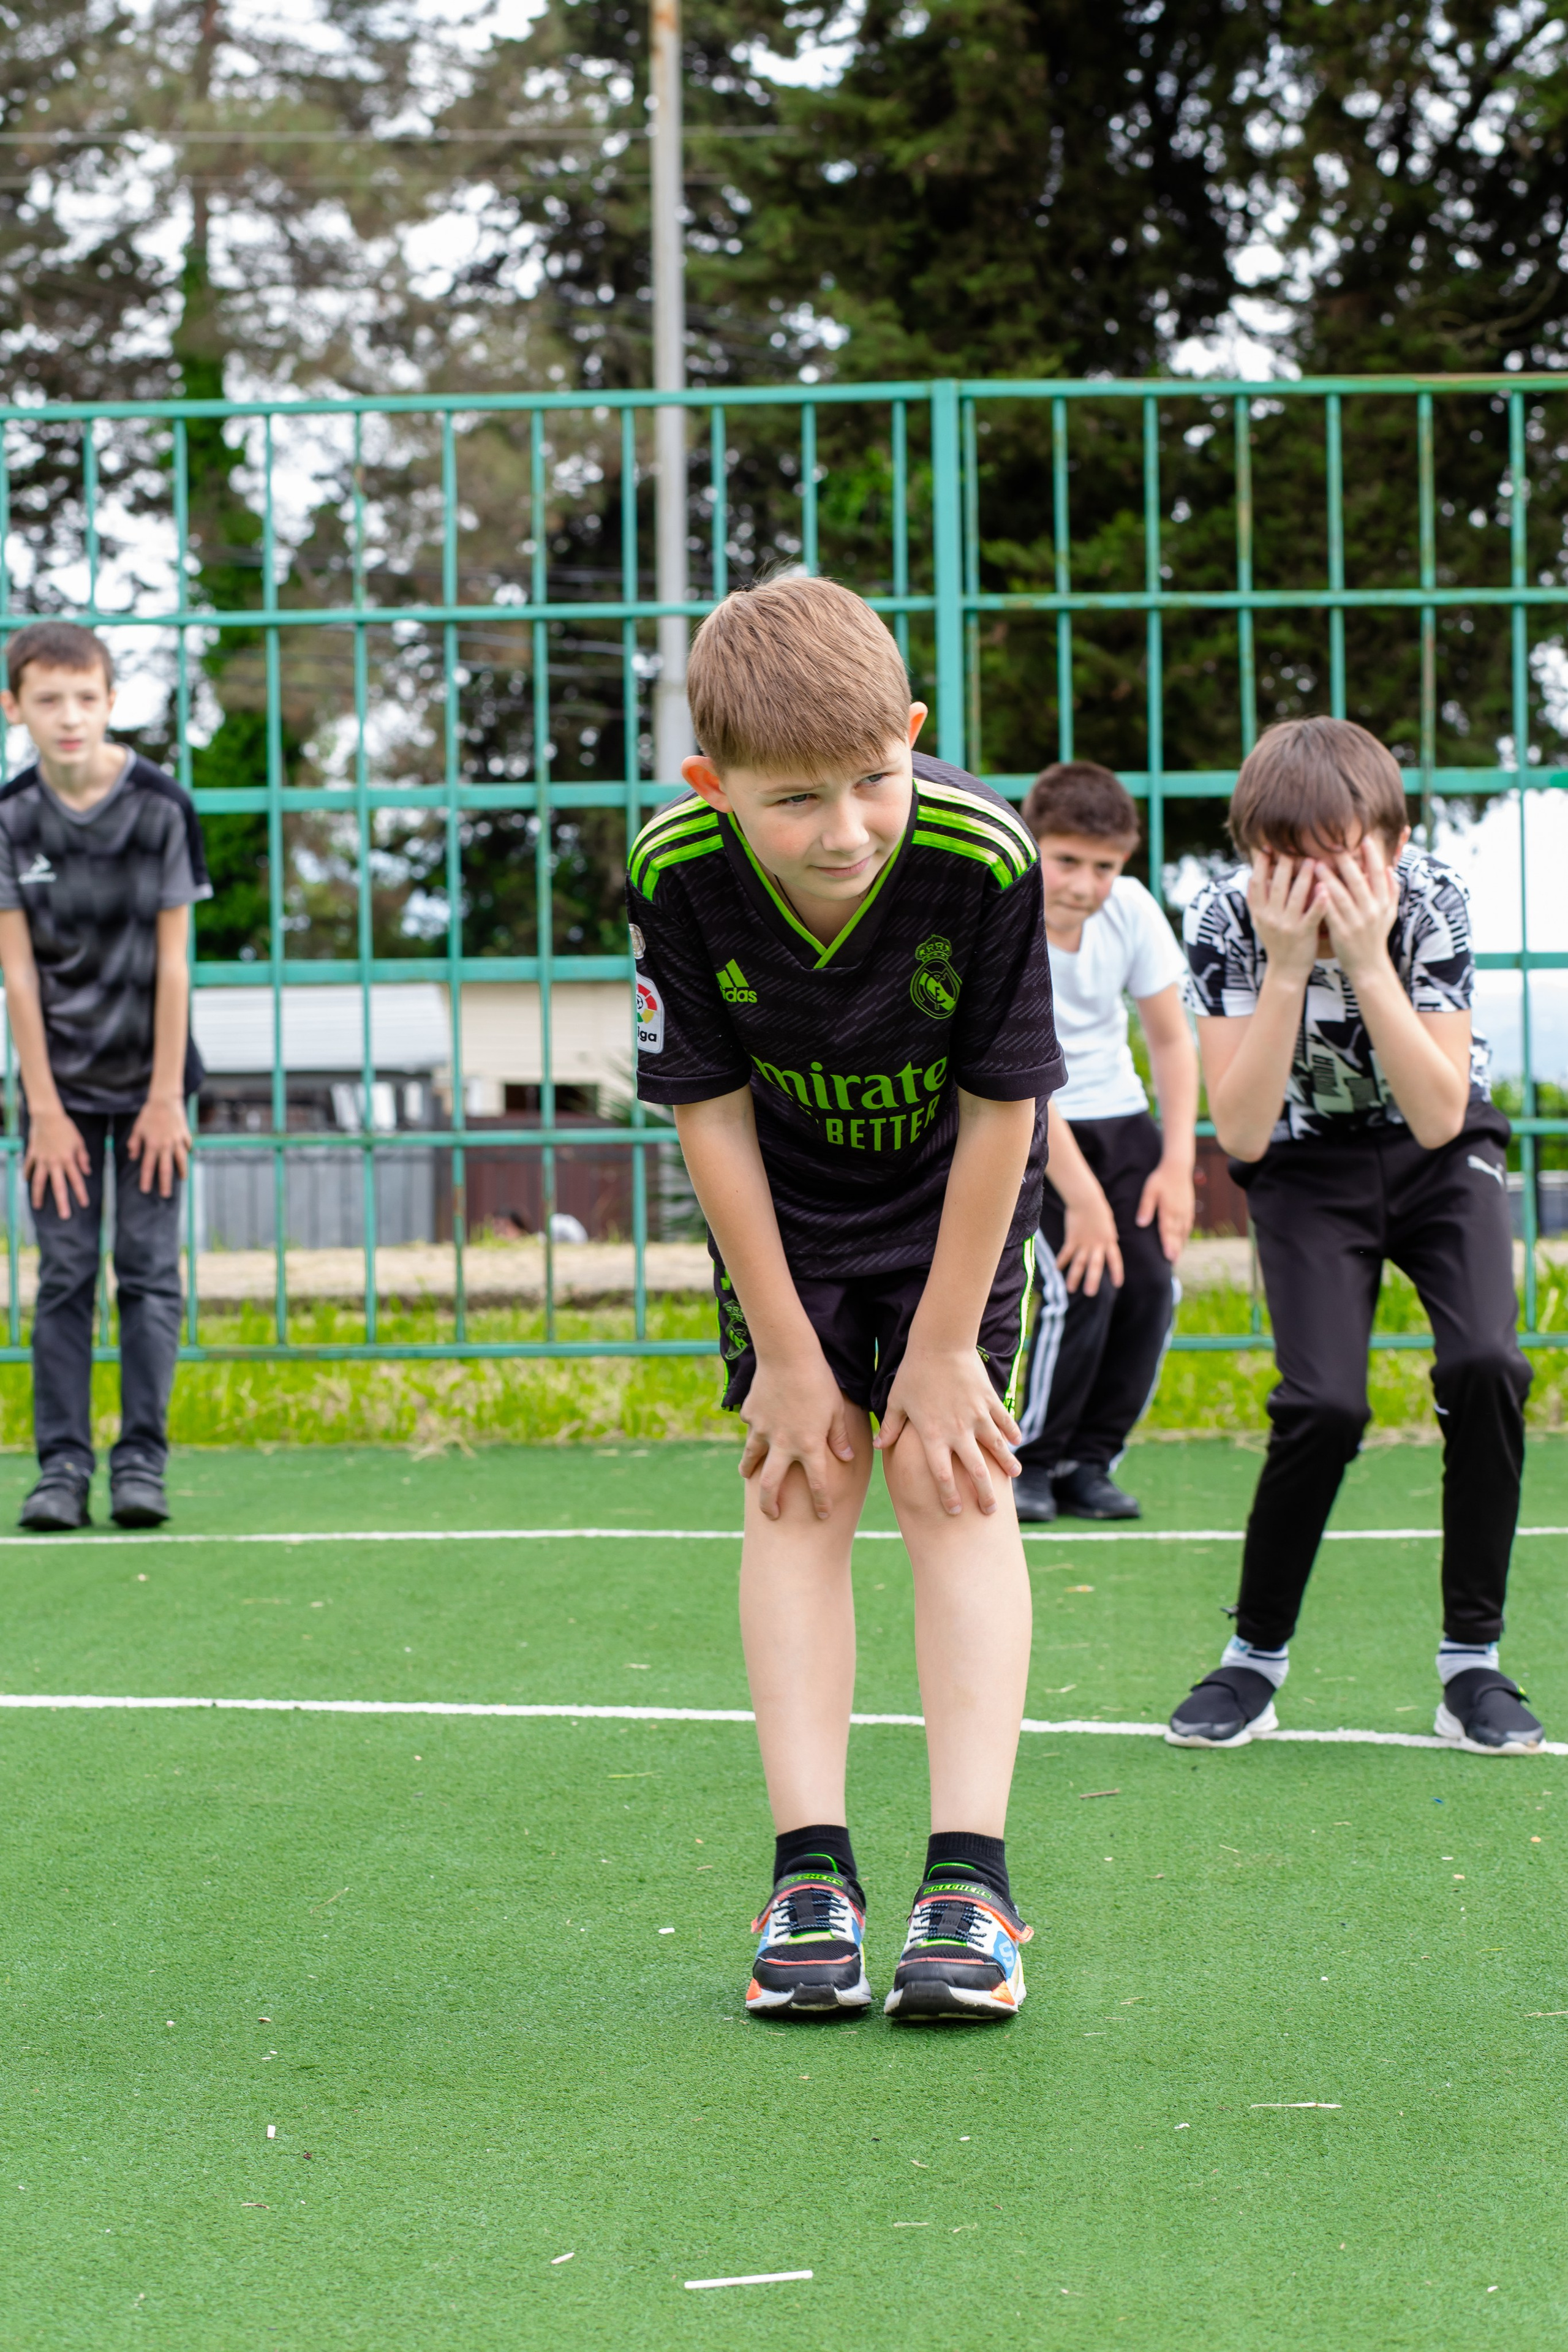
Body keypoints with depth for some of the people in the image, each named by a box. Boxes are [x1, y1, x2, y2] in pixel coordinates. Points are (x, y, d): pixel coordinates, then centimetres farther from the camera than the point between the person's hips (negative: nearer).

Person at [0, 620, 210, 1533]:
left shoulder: (162, 805, -10)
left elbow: (172, 959, -7)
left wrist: (165, 1098, -7)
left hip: (149, 1078, -1)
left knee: (150, 1269, -1)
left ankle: (142, 1460, 5)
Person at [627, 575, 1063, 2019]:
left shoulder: (985, 856, -34)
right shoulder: (677, 872, -29)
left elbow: (1002, 1108, -22)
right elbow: (711, 1111, -17)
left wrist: (943, 1346, -16)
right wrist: (786, 1350, -13)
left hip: (956, 1197, -1)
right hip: (784, 1206, 2)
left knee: (956, 1484, -9)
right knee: (798, 1490, -6)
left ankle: (969, 1881, -12)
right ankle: (811, 1879, -7)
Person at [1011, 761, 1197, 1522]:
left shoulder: (1131, 910, -8)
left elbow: (1171, 1039, 2)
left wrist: (1176, 1165, -8)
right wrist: (1082, 1199, -27)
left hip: (1115, 1116, 5)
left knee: (1150, 1283, -9)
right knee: (1078, 1285, -21)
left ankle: (1088, 1461, 6)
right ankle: (1021, 1464, -3)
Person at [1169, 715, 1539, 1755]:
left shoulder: (1430, 899, -23)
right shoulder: (1227, 918, -22)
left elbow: (1439, 1116, -27)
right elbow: (1242, 1131, -26)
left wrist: (1368, 962, -36)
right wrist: (1286, 966, -35)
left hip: (1441, 1158, 0)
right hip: (1309, 1173, 0)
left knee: (1485, 1365, -24)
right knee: (1323, 1403, -21)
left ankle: (1473, 1658, -9)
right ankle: (1258, 1654, 0)